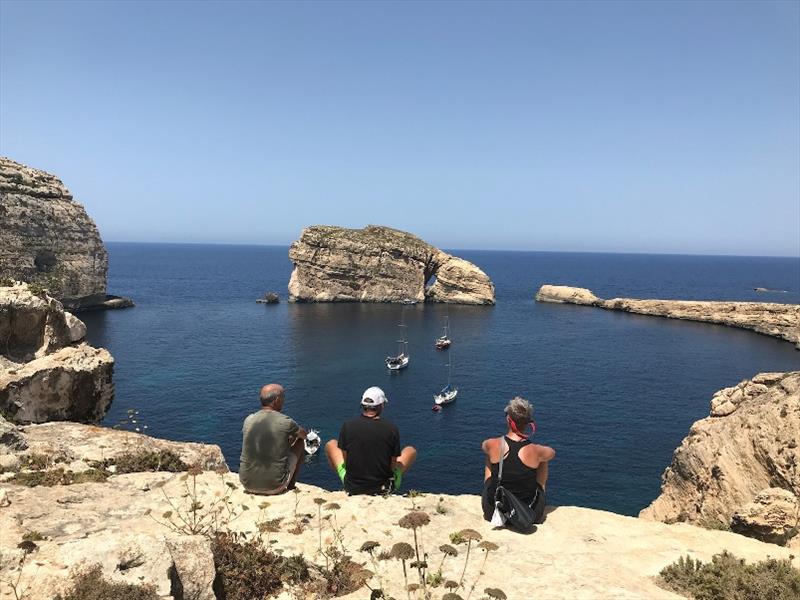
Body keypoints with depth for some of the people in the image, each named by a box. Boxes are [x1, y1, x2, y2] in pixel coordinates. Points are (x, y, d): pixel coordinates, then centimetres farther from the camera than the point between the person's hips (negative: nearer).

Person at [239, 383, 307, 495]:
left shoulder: (248, 420, -3)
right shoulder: (285, 422, -13)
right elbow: (304, 435, 9)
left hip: (247, 484, 4)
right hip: (274, 487, -4)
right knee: (300, 443, 16)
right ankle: (290, 488, 26)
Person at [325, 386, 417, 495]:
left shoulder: (347, 426, -10)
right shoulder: (391, 429, -13)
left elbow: (345, 460, -2)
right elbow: (393, 465, -6)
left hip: (352, 488, 1)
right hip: (383, 488, -1)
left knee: (331, 444, 24)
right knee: (411, 450, 22)